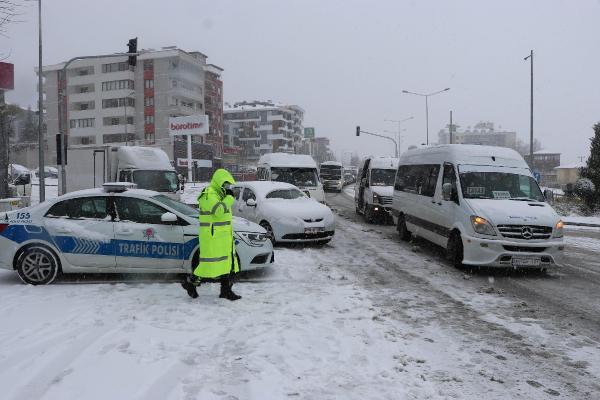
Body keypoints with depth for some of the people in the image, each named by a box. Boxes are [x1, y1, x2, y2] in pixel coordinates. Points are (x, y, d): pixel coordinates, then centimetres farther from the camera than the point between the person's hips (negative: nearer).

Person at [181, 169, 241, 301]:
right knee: (210, 264, -5)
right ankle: (190, 282, 12)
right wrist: (230, 197, -19)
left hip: (223, 236, 10)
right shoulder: (209, 195, -15)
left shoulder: (219, 195, 18)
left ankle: (226, 290, 15)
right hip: (213, 237, -10)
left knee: (227, 263, 9)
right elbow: (219, 211, -30)